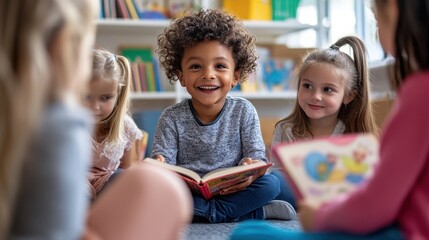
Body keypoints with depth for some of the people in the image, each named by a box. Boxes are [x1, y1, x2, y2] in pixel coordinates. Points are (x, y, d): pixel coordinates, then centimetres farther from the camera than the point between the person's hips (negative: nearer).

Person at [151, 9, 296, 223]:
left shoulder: (244, 111, -1)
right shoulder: (172, 118, -2)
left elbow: (256, 154, -3)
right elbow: (163, 154, -7)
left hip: (232, 191, -1)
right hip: (187, 194, 1)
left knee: (270, 183, -25)